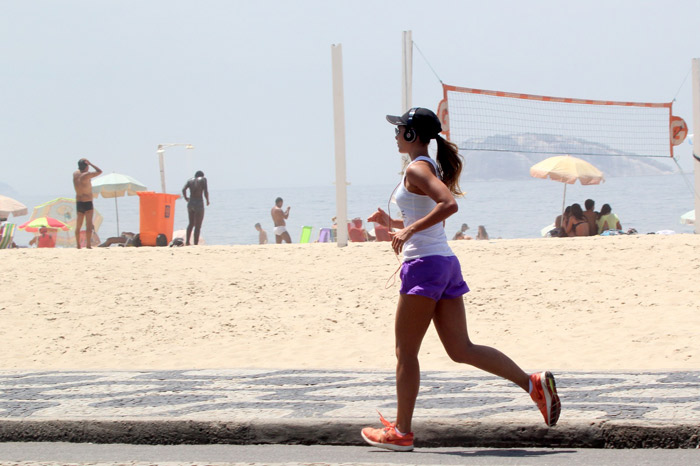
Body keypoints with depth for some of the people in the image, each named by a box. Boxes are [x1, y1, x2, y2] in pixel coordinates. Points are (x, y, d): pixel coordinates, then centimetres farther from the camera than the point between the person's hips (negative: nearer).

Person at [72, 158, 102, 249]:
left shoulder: (75, 174, 4)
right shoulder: (86, 175, -15)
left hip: (78, 203, 6)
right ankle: (88, 244, -15)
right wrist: (90, 164, -3)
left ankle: (78, 244, 13)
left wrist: (82, 164, 14)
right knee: (89, 224, -8)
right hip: (87, 203, -6)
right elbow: (99, 172, -8)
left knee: (78, 225, 12)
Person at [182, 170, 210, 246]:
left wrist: (186, 198, 11)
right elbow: (206, 191, -11)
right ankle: (196, 244, -5)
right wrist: (207, 200, 3)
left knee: (191, 223, 22)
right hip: (199, 202, -5)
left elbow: (183, 189, -2)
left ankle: (187, 241, 16)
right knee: (198, 226, -1)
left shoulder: (190, 180, 12)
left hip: (190, 203, 5)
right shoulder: (203, 179, 0)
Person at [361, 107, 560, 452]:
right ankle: (534, 384, -4)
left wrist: (410, 229, -23)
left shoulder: (417, 169, -10)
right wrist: (392, 223, 22)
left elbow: (449, 204, -26)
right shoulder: (432, 168, 19)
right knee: (461, 350, 5)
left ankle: (401, 432, 5)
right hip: (446, 265, 9)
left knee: (405, 352, 0)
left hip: (425, 266, -9)